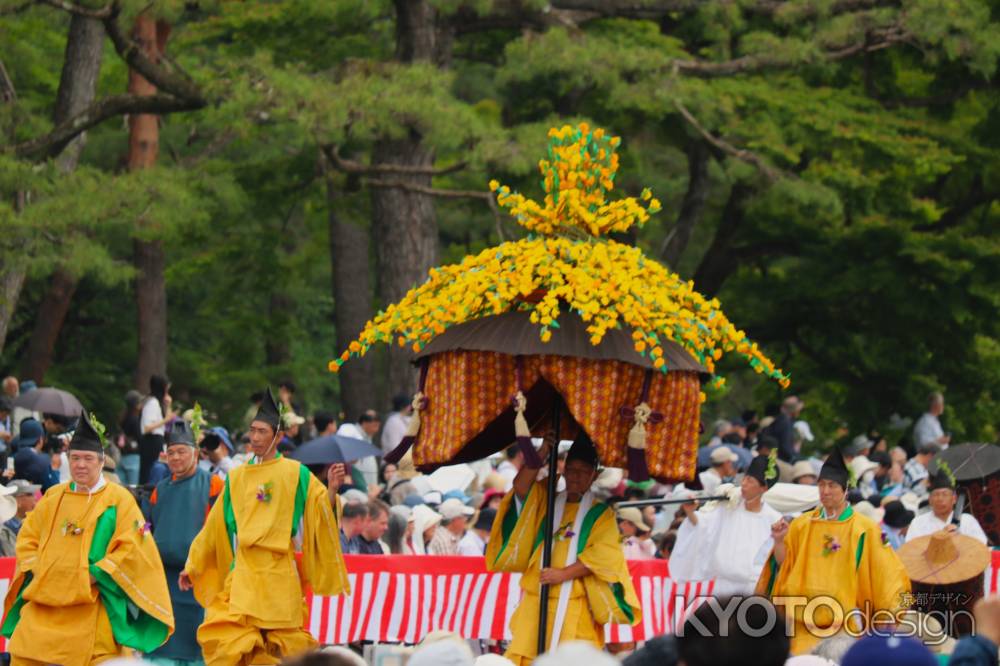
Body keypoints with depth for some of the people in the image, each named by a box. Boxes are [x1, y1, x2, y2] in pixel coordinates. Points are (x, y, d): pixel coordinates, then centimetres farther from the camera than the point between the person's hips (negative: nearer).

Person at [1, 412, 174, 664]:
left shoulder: (119, 499, 1)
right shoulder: (53, 497, 14)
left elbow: (132, 547, -6)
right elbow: (27, 537, 18)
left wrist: (95, 574, -14)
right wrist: (36, 568, 0)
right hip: (43, 606, 4)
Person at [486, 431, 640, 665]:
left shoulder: (601, 514, 6)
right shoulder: (546, 501, 15)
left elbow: (602, 555, -6)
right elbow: (520, 488, -1)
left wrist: (564, 574, -14)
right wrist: (542, 454, -11)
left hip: (574, 606, -3)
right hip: (535, 601, 3)